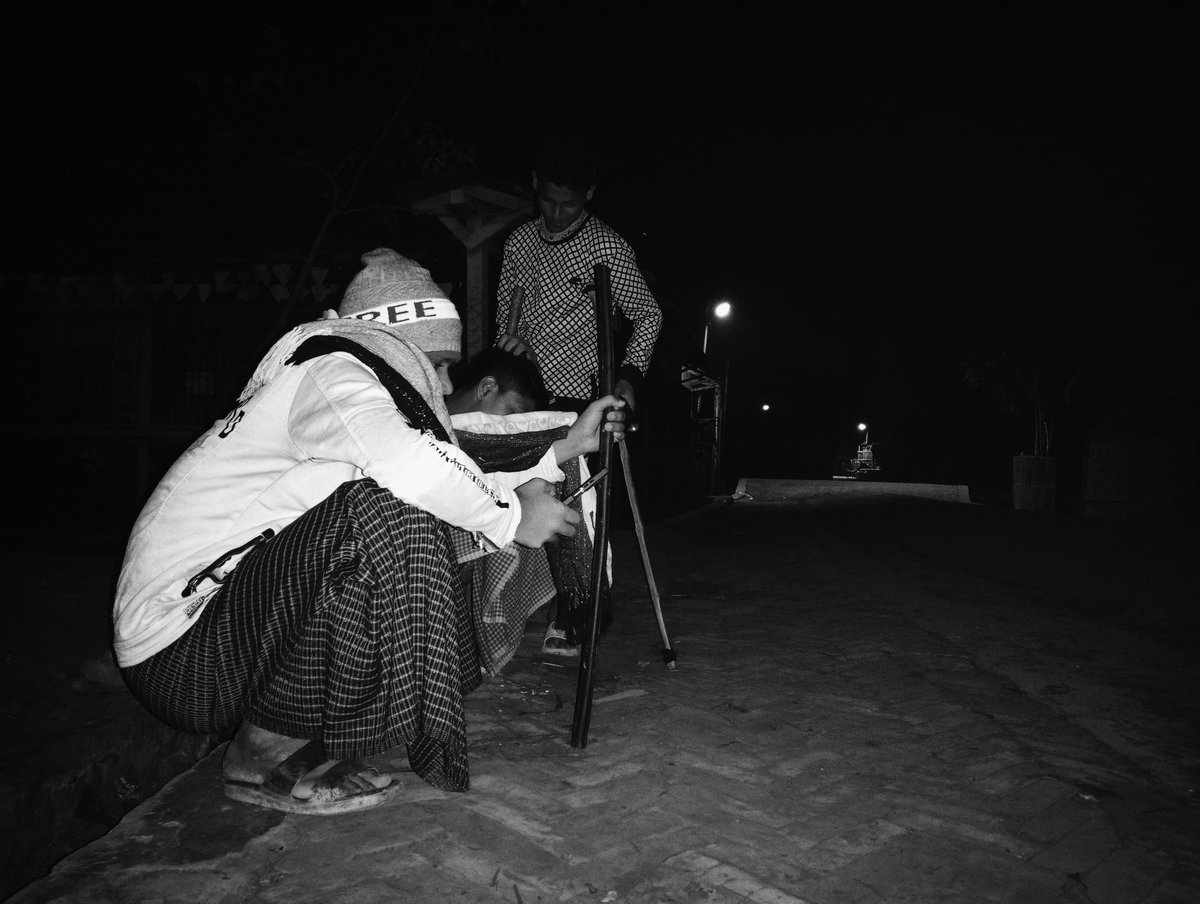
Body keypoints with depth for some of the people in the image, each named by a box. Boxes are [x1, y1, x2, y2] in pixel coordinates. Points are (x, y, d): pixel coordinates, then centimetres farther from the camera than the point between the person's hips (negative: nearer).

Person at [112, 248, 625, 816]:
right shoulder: (330, 371, -15)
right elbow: (403, 461, -37)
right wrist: (512, 515, -21)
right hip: (176, 652, -10)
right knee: (386, 513, -28)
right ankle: (266, 755, -13)